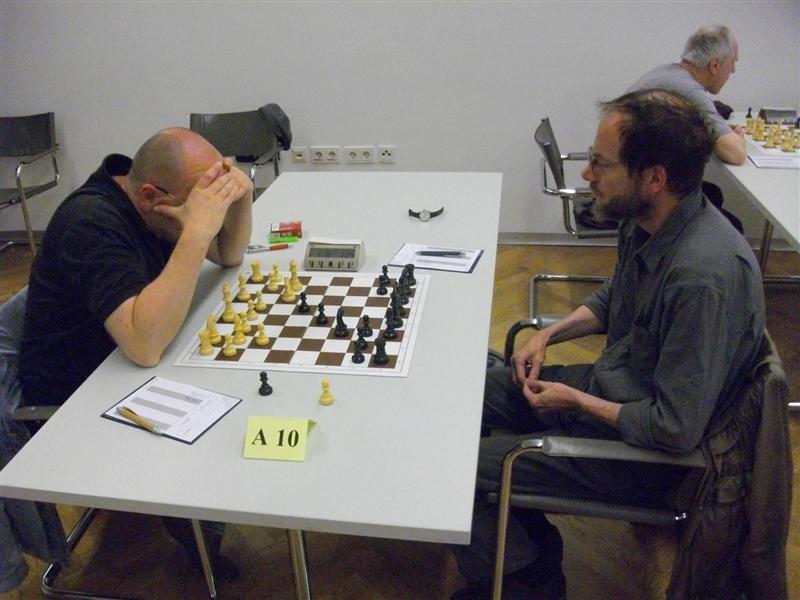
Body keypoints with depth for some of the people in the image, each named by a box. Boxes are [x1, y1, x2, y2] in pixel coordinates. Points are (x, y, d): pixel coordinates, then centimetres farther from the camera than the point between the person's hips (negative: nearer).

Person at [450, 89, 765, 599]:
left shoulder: (707, 274, -33)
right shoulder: (646, 223, -6)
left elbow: (675, 429, -30)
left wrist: (576, 402, -17)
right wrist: (550, 334, 1)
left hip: (643, 448, -9)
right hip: (610, 385, 9)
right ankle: (531, 541, 22)